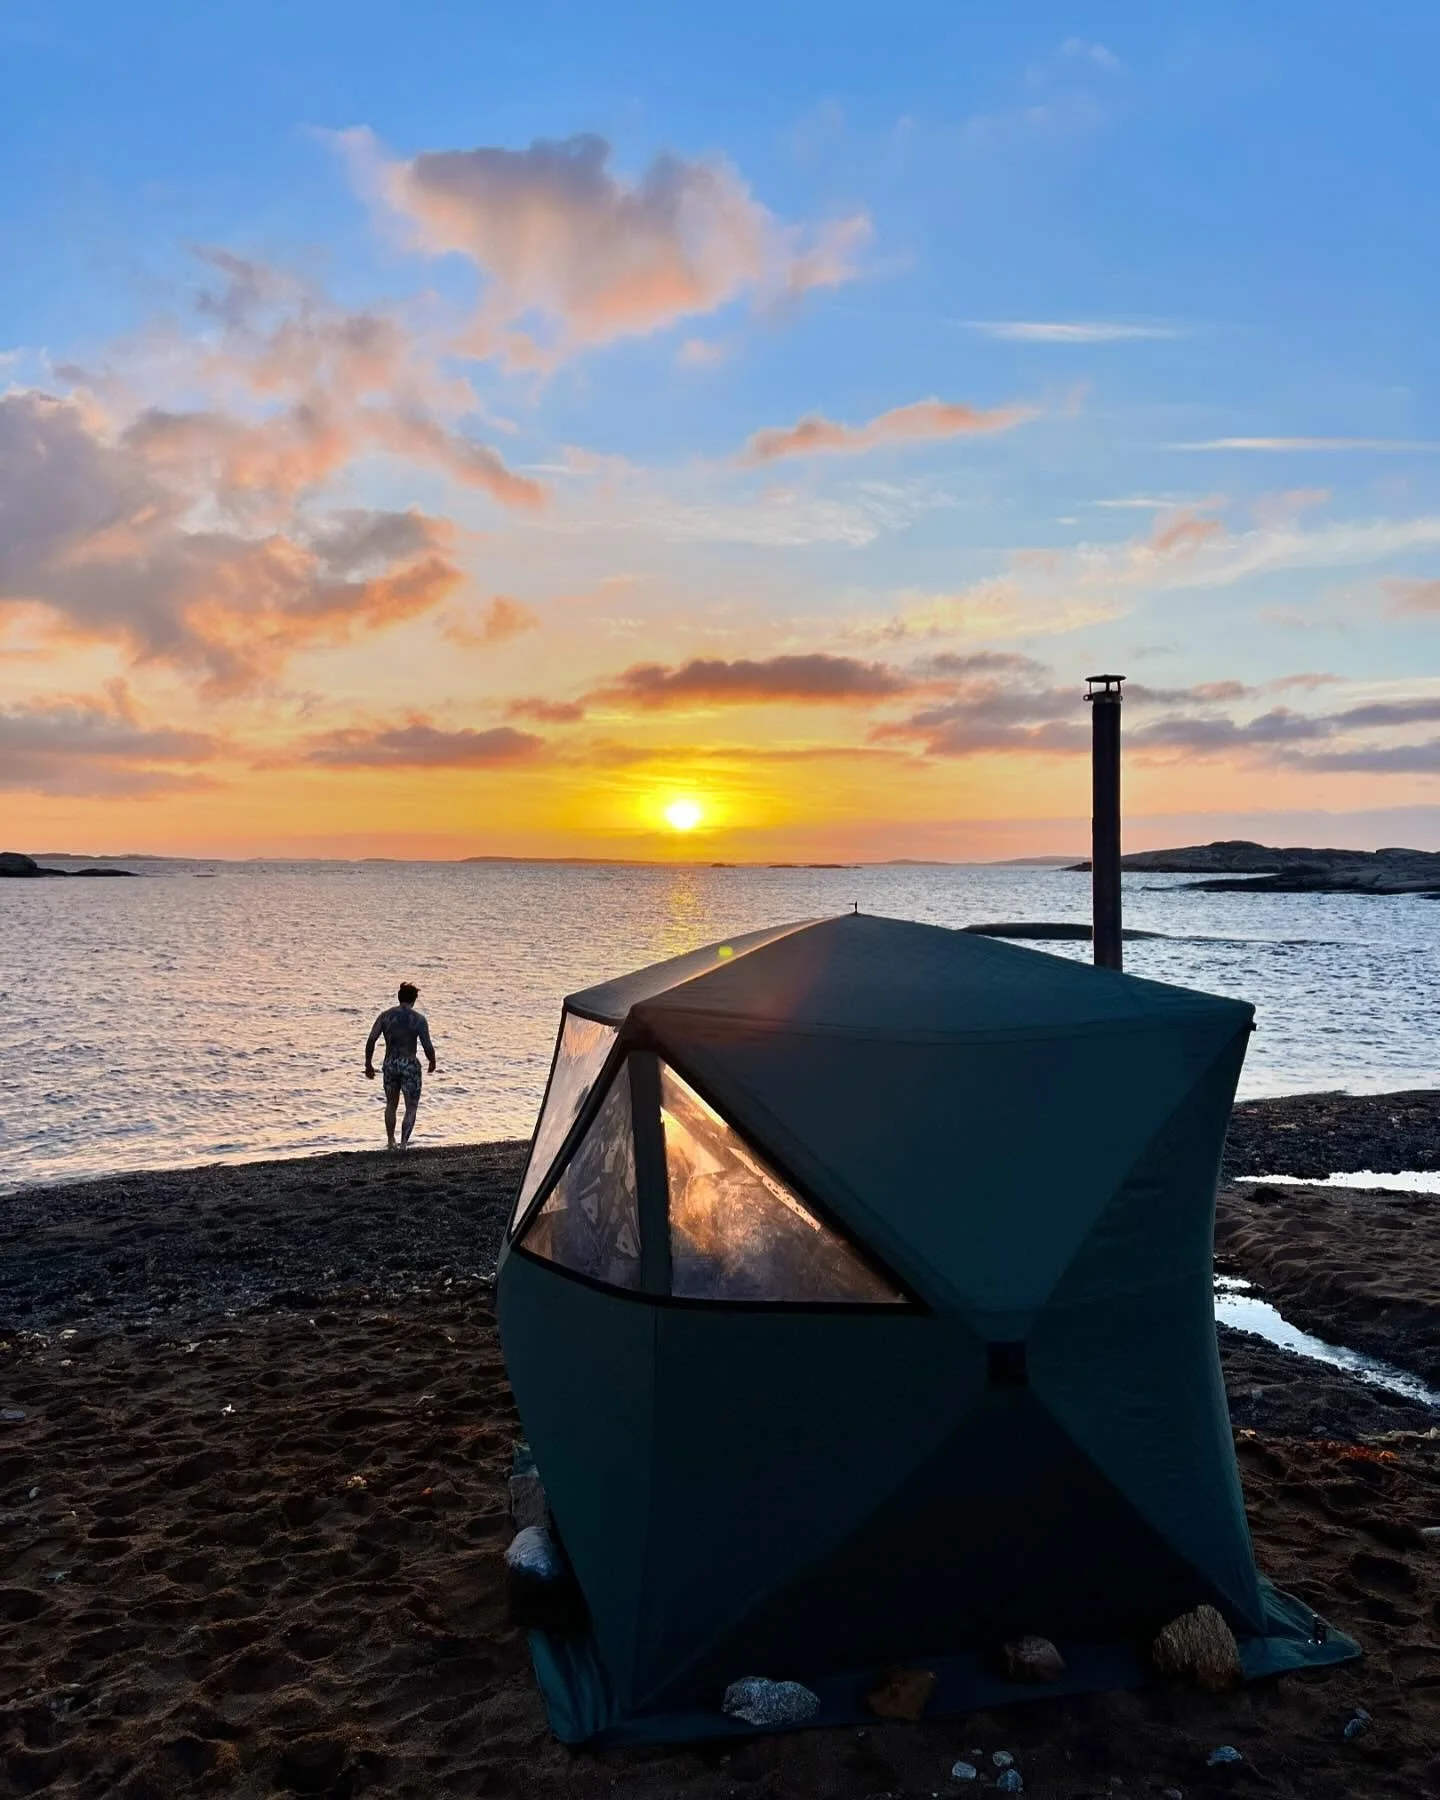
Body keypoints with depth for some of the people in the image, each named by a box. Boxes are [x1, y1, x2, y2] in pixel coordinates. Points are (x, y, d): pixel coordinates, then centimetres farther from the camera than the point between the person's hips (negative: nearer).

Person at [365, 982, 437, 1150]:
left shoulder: (385, 1016, 2)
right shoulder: (419, 1019, -7)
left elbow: (371, 1040, -5)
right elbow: (428, 1046, -12)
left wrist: (368, 1064, 4)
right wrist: (432, 1062, 7)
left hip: (390, 1065, 4)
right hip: (410, 1066, -4)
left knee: (391, 1105, 24)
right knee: (411, 1108, 5)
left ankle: (390, 1142, 34)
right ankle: (403, 1144, -9)